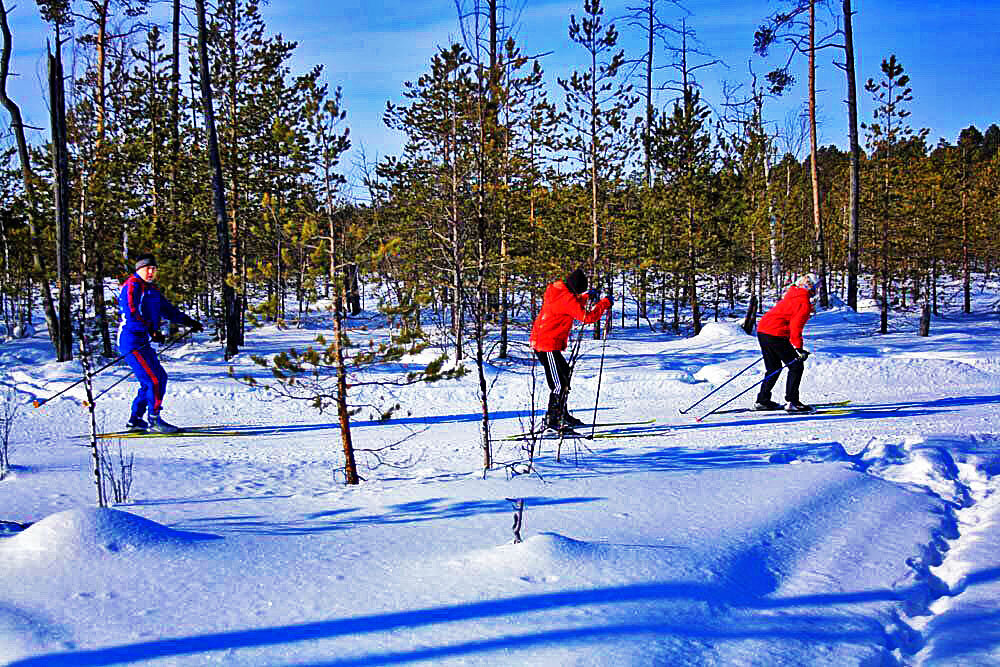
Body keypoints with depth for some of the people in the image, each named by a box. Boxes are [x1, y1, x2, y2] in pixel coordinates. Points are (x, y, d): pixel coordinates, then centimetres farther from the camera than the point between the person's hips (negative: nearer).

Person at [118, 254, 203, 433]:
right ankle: (154, 420, -5)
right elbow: (131, 315, -23)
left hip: (143, 342, 10)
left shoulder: (151, 290, 18)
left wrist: (190, 322, 13)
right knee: (154, 379, -13)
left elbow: (168, 310, 23)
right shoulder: (131, 287, -11)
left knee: (160, 378, 12)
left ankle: (136, 419, 18)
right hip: (131, 342, -10)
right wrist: (151, 330, -30)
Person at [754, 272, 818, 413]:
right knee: (796, 366, 0)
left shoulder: (791, 295, 20)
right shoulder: (804, 302, -8)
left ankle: (762, 400, 20)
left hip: (762, 329, 9)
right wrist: (799, 348, -20)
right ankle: (791, 402, -3)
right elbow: (796, 326, -18)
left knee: (773, 368, 20)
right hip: (776, 335, -9)